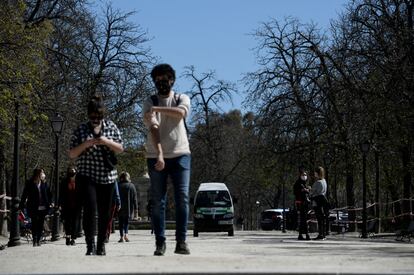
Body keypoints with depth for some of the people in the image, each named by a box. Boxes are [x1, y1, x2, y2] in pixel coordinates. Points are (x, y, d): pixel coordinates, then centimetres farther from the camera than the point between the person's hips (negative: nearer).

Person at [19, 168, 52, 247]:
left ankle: (38, 240, 13)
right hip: (33, 208, -3)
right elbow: (24, 195, -2)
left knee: (40, 225, 5)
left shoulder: (44, 183, 5)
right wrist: (21, 206, -4)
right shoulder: (30, 183, -4)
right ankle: (34, 241, 3)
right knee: (34, 224, -2)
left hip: (43, 208, 3)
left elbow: (49, 194, 14)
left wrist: (49, 203, 3)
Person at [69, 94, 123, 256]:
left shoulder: (111, 127, 7)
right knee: (90, 209, -17)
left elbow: (120, 149, 3)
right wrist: (86, 144, -16)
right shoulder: (81, 130, 2)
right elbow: (72, 154, 0)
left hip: (107, 176, 2)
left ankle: (101, 245, 19)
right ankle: (90, 246, -16)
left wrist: (106, 142, -15)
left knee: (104, 213, 6)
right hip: (87, 176, -2)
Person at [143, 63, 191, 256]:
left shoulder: (182, 99, 9)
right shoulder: (149, 103, 6)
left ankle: (181, 242, -7)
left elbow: (180, 112, -16)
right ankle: (159, 243, 3)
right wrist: (159, 154, -22)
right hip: (156, 157, 0)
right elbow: (153, 128, -9)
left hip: (180, 155, 0)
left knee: (182, 198, -8)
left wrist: (157, 109, -25)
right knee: (157, 201, 0)